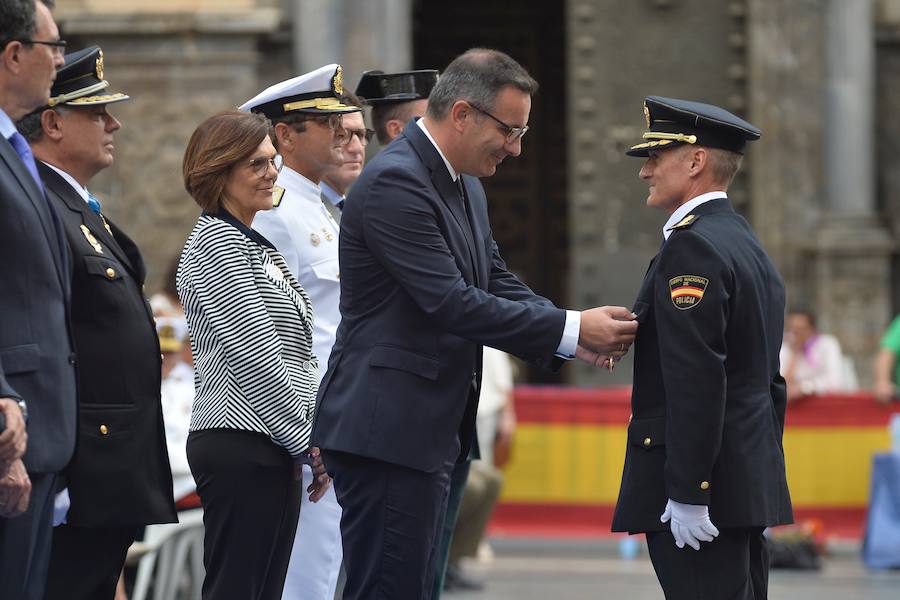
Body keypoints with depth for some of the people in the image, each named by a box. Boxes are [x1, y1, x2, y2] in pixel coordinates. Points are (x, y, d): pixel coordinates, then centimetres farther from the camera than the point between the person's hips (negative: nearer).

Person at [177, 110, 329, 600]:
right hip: (242, 448, -10)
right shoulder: (215, 242, -10)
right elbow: (254, 358, -16)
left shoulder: (253, 245, 20)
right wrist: (306, 441, -11)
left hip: (270, 448, 10)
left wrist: (311, 441, 13)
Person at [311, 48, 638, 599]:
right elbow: (450, 303, -23)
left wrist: (575, 337, -4)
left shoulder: (465, 189, 15)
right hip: (387, 430, -10)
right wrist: (571, 329, -20)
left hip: (430, 429, 10)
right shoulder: (394, 182, -17)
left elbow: (497, 284, 15)